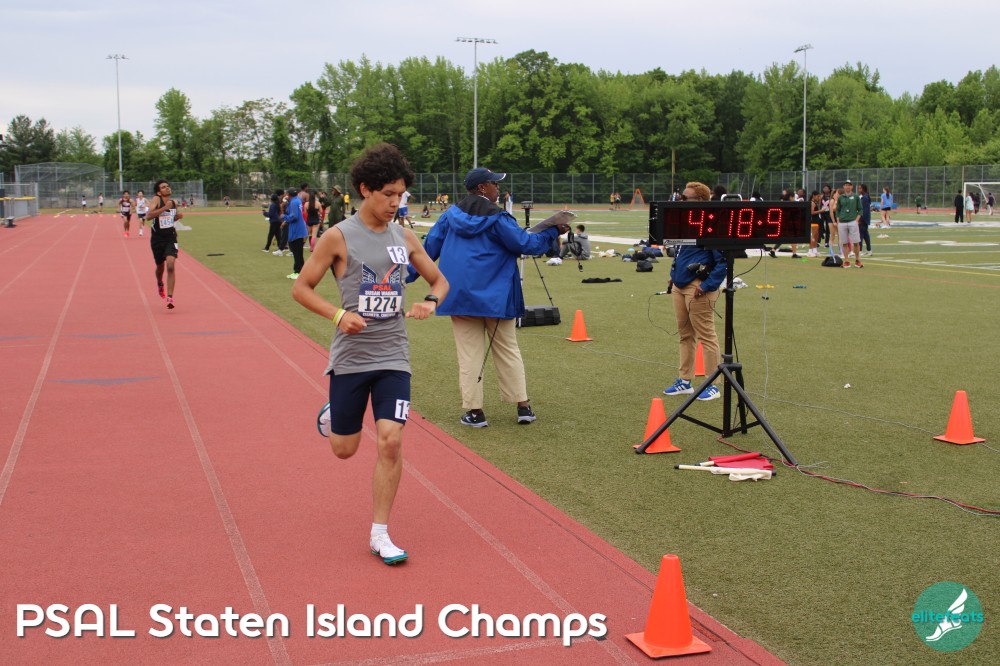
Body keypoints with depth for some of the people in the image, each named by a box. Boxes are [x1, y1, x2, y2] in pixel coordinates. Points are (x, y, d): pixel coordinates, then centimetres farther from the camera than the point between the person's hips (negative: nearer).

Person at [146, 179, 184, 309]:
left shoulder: (174, 203, 3)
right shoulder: (156, 199, -11)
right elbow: (149, 215, -25)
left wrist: (178, 216, 0)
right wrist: (164, 208, -32)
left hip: (171, 237, 1)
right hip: (157, 238, -1)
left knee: (170, 266, -17)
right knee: (160, 267, 16)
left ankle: (170, 297, -18)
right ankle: (160, 284, 51)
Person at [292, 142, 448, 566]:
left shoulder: (405, 238, 5)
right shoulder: (339, 237, -7)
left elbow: (439, 280, 16)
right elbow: (301, 288, -3)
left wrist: (431, 301, -7)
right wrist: (338, 314, -18)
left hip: (393, 357, 2)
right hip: (350, 356, -2)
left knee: (390, 442, -10)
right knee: (344, 449, 8)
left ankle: (380, 535, 3)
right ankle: (331, 416, 46)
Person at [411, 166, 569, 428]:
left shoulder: (451, 215, 4)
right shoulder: (497, 218, -10)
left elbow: (430, 246, 7)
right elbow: (526, 243, -8)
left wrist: (409, 274, 15)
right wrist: (553, 232, 5)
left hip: (460, 296, 3)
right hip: (495, 298, -2)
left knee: (469, 354, 5)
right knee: (508, 350, 10)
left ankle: (474, 411, 4)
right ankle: (523, 406, 11)